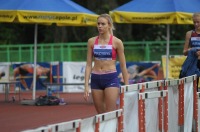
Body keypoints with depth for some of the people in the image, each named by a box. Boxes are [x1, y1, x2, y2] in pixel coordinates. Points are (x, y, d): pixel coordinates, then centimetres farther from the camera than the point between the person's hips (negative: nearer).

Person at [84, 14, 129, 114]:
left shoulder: (116, 42, -2)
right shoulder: (92, 41, 5)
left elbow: (123, 66, 2)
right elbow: (89, 64, 7)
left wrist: (127, 86, 1)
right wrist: (86, 86, 1)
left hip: (111, 79, -3)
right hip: (96, 79, 3)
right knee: (100, 114, 8)